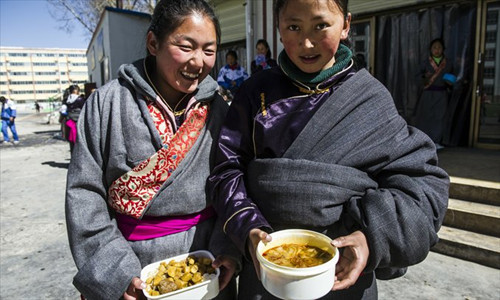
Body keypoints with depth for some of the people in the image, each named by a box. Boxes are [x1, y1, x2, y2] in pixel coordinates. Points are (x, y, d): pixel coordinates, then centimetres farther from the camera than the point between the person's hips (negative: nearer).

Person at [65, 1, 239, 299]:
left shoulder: (218, 110, -4)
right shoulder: (108, 102, -10)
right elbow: (85, 193, -10)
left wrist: (227, 248, -12)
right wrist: (113, 271, -15)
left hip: (204, 259, 2)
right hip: (131, 259, -1)